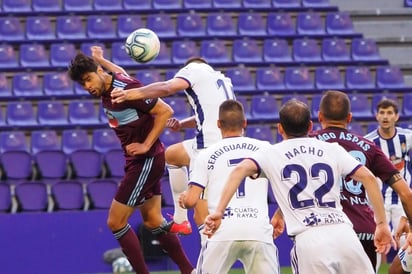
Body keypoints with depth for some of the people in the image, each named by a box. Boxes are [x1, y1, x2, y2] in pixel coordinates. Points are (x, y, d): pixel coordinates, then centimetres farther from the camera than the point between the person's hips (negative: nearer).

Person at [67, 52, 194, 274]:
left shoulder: (125, 89, -22)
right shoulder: (106, 91, 3)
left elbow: (165, 111, -19)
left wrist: (146, 145, -20)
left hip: (147, 160, -10)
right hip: (137, 161, 10)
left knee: (115, 222, -6)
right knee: (153, 221, 15)